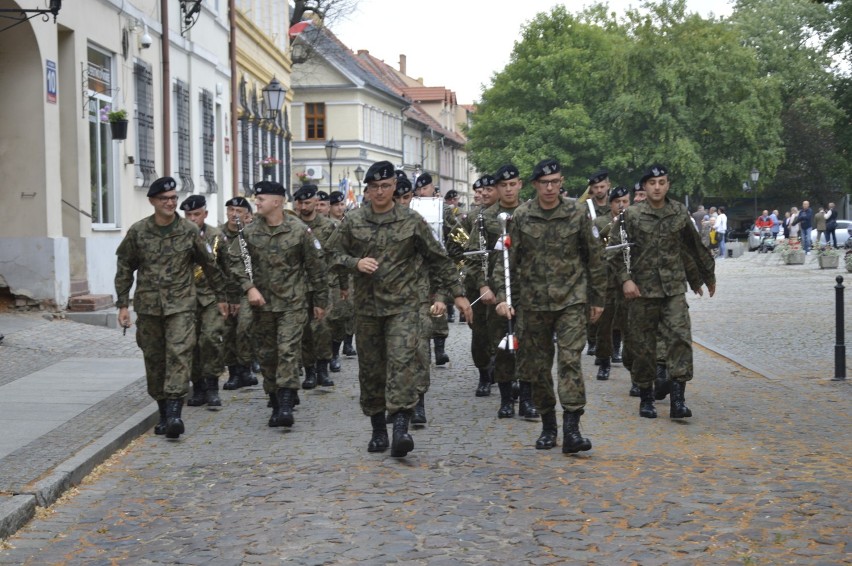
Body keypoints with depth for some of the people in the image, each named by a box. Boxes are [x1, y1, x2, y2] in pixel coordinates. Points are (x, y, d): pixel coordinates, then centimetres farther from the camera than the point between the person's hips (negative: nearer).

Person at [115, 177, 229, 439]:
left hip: (181, 304, -2)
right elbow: (124, 268, 9)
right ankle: (163, 413, 18)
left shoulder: (189, 230, 1)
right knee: (154, 359, 6)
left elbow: (209, 265, 11)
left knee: (179, 354, -16)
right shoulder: (137, 232, 2)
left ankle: (174, 412, -21)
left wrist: (221, 296, 16)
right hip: (148, 305, 2)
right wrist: (123, 304, 4)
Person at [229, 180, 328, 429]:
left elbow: (316, 267, 0)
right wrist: (249, 287, -10)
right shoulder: (249, 232, 2)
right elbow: (235, 260, 5)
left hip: (293, 302, -4)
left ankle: (286, 406, -17)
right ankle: (275, 404, 22)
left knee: (288, 351, -13)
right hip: (262, 303, 4)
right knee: (267, 353, 9)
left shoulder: (299, 230, -6)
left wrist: (320, 301, 3)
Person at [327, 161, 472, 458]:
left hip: (403, 305, -2)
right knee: (370, 368, 8)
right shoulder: (352, 221, 5)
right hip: (367, 306, 3)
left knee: (402, 361, -17)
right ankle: (378, 430, 20)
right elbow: (333, 253, 10)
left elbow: (438, 259, 7)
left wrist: (457, 294, 7)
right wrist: (355, 263, -11)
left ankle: (401, 427, -22)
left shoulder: (412, 221, 1)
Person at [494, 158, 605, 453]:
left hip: (571, 300, -2)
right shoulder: (521, 216, 1)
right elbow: (508, 259, 4)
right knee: (537, 366, 7)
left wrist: (597, 298, 8)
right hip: (532, 302, 2)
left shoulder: (578, 214, 0)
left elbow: (595, 258, 6)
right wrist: (502, 296, -4)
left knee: (570, 361, -13)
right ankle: (548, 426, 21)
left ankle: (571, 429, -15)